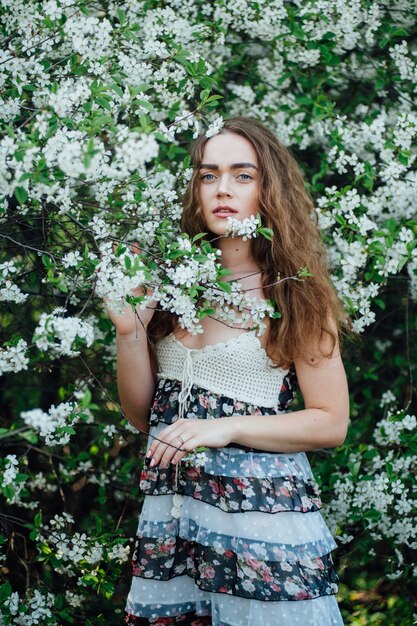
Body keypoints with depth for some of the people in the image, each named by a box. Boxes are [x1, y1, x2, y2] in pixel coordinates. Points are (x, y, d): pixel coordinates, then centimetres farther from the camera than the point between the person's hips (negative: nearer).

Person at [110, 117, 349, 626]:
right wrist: (130, 330, -7)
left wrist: (226, 429, -16)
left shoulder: (296, 296, -4)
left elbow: (331, 423, -5)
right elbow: (141, 414, 9)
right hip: (170, 517, 4)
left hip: (261, 513, -4)